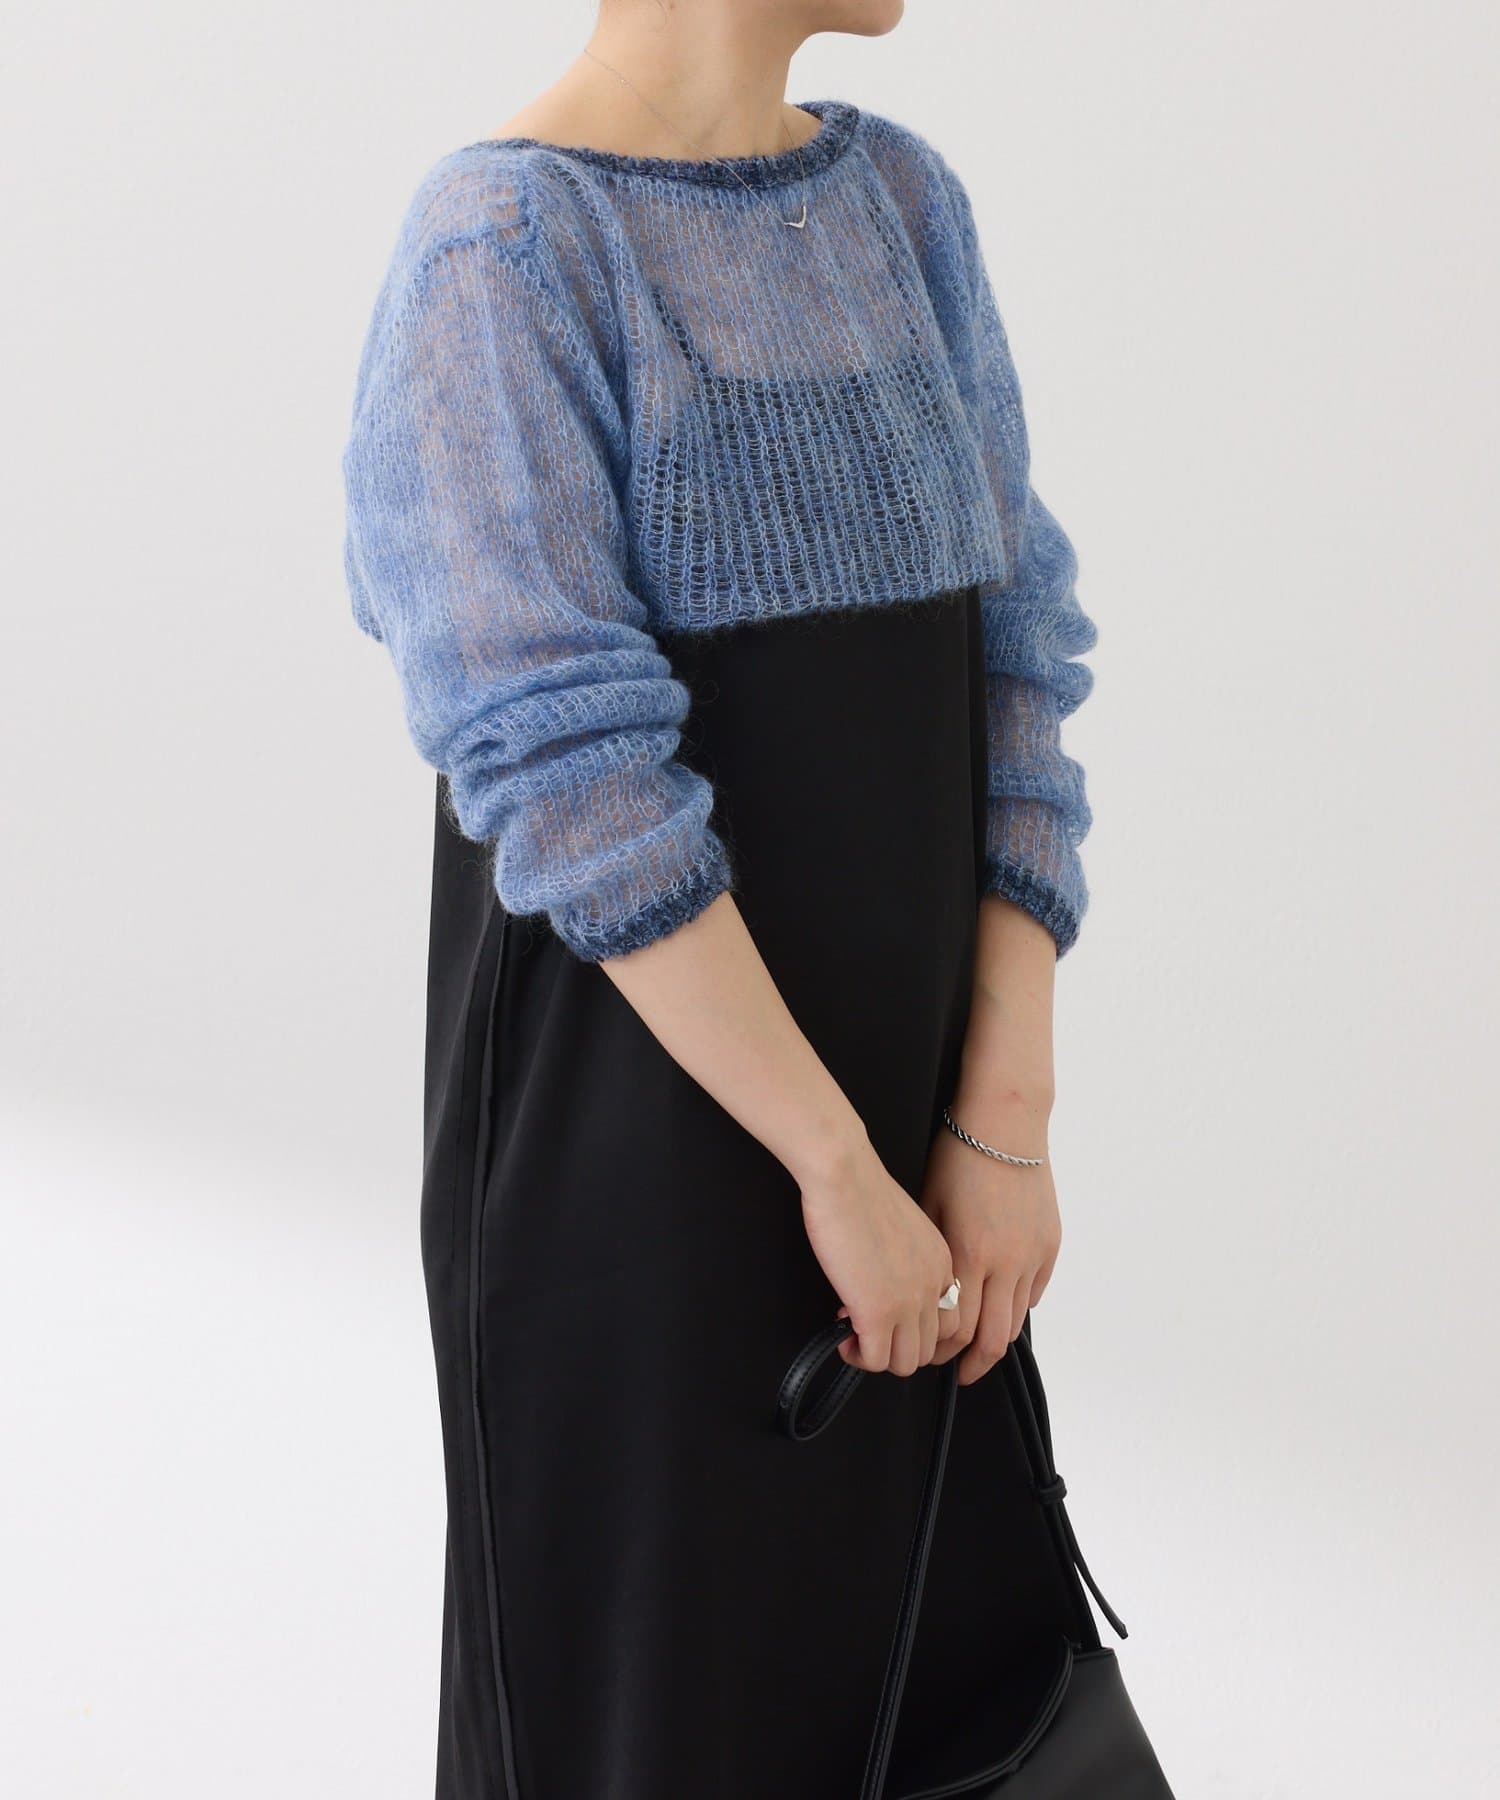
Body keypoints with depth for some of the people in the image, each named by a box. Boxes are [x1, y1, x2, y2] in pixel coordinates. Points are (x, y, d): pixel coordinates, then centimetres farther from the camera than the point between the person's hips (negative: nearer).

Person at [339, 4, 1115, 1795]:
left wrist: (1007, 1119, -5)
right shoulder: (503, 246, -13)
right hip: (637, 1118, -6)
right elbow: (563, 768, -20)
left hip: (903, 1071, 7)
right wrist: (837, 1163, -18)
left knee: (940, 1640, 17)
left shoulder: (903, 202, 7)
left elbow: (1008, 653, 3)